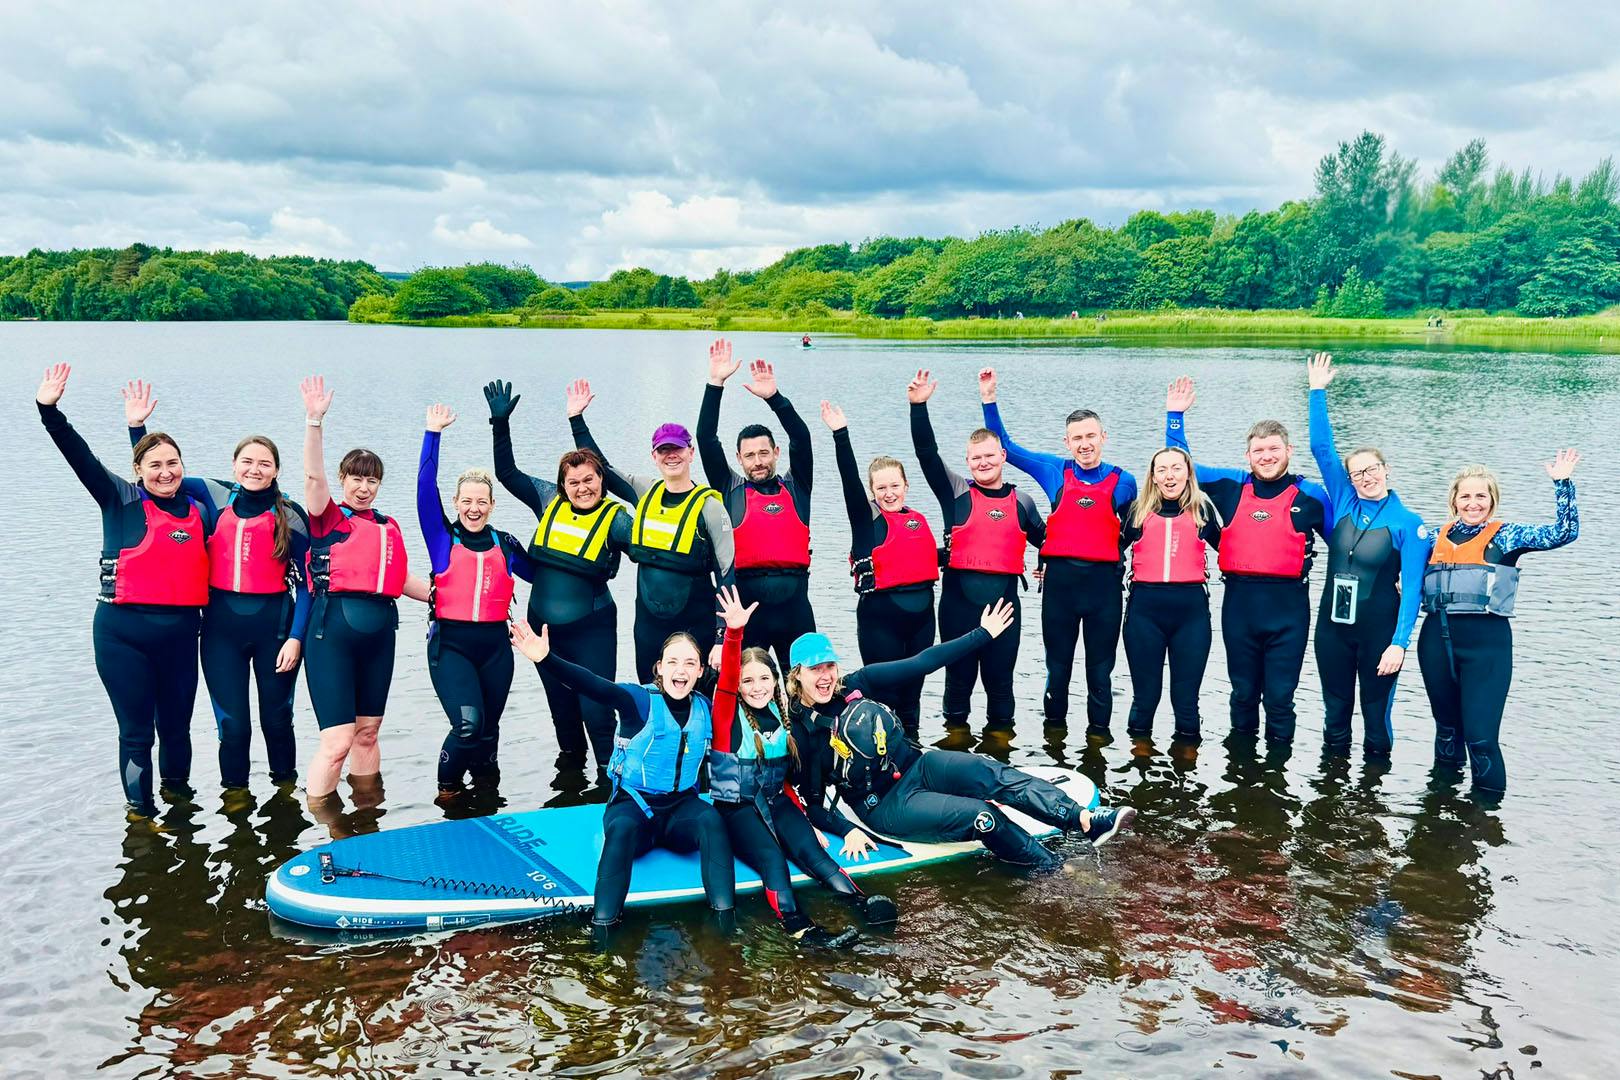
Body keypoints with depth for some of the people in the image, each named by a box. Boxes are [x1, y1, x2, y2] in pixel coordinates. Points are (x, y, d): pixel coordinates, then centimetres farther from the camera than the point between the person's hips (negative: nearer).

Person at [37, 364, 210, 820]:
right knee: (136, 729, 3)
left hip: (180, 632, 3)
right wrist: (49, 410, -22)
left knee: (176, 722, 14)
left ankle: (176, 784, 39)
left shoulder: (198, 512, 8)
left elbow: (208, 566, 19)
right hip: (122, 633, -3)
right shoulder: (121, 500, -1)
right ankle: (139, 808, 19)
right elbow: (80, 456, -11)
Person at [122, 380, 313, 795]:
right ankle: (234, 793, 20)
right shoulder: (216, 497, 4)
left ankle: (286, 788, 28)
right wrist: (137, 426, -2)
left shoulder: (290, 516, -2)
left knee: (276, 714, 9)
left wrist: (296, 637, -9)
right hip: (221, 623, 1)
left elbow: (305, 582, -3)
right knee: (231, 720, 3)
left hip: (274, 622, -1)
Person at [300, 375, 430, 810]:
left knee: (368, 732, 14)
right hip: (333, 629, -5)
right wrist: (314, 420, -23)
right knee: (337, 741, -9)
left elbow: (402, 579, 21)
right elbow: (313, 476, -14)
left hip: (380, 632, 5)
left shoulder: (388, 527, 16)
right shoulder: (328, 518, 1)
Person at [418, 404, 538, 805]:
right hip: (451, 643, -3)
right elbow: (425, 488, -7)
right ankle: (448, 783, 10)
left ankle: (485, 780, 36)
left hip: (494, 644, 3)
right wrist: (433, 434, -10)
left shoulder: (506, 545, 10)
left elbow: (541, 575, 18)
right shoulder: (442, 538, 2)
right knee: (468, 724, -18)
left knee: (488, 727, 10)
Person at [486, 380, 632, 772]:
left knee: (596, 710, -8)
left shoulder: (614, 518, -8)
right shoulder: (550, 501, 1)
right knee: (561, 707, 19)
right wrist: (501, 423, 3)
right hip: (544, 626, 4)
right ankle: (570, 761, 41)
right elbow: (507, 473, 8)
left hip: (591, 629, -4)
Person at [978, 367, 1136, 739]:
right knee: (1057, 664, 10)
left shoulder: (1122, 481, 5)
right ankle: (1054, 729, 24)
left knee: (1100, 668, 9)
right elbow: (1004, 446, 9)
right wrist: (989, 398, 4)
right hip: (1060, 579, 0)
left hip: (1105, 582, 0)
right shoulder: (1055, 471, 5)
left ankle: (1099, 735, 20)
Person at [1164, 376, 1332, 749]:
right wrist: (1175, 416, 12)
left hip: (1288, 606, -2)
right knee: (1243, 691, 15)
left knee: (1280, 696, 3)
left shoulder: (1311, 495, 1)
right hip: (1239, 603, 2)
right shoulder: (1232, 487, 6)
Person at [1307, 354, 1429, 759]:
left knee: (1376, 711, 8)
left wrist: (1399, 642, -20)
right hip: (1333, 624, 4)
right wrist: (1318, 391, -1)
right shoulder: (1343, 503, 2)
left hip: (1379, 630, -4)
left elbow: (1412, 587, -12)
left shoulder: (1408, 524, -8)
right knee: (1335, 708, 13)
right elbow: (1321, 448, 2)